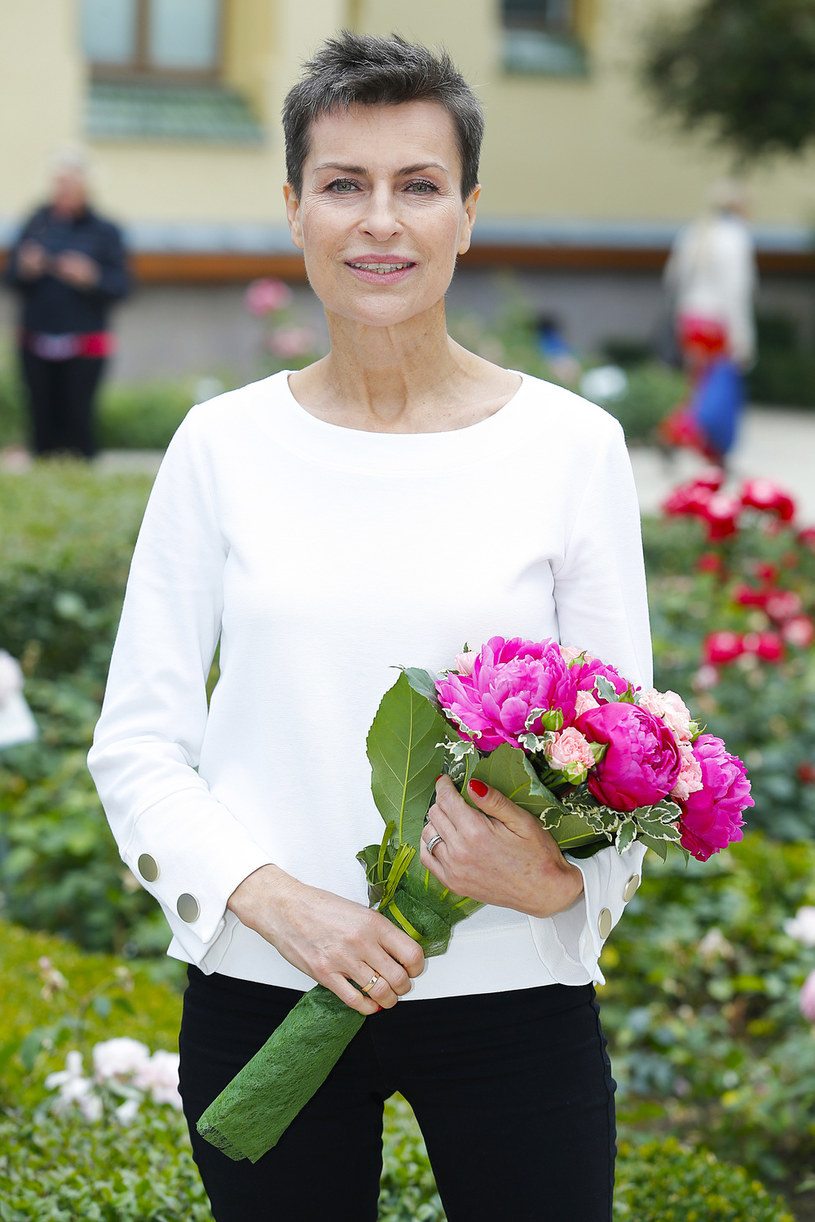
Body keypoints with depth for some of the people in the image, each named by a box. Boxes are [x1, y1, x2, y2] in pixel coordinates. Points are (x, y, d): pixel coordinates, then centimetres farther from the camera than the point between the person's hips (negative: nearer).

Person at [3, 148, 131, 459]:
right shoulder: (37, 224, 10)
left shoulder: (103, 231, 3)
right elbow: (11, 277, 8)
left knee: (77, 419, -8)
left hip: (83, 346, -3)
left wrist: (91, 278, -20)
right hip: (36, 340, 3)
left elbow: (120, 285, -3)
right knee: (42, 419, 2)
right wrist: (25, 270, -13)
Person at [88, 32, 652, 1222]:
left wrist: (555, 879, -19)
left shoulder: (572, 445, -2)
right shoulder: (224, 444, 0)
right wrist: (283, 905, -14)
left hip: (508, 986, -1)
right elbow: (137, 745, 1)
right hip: (262, 986, 1)